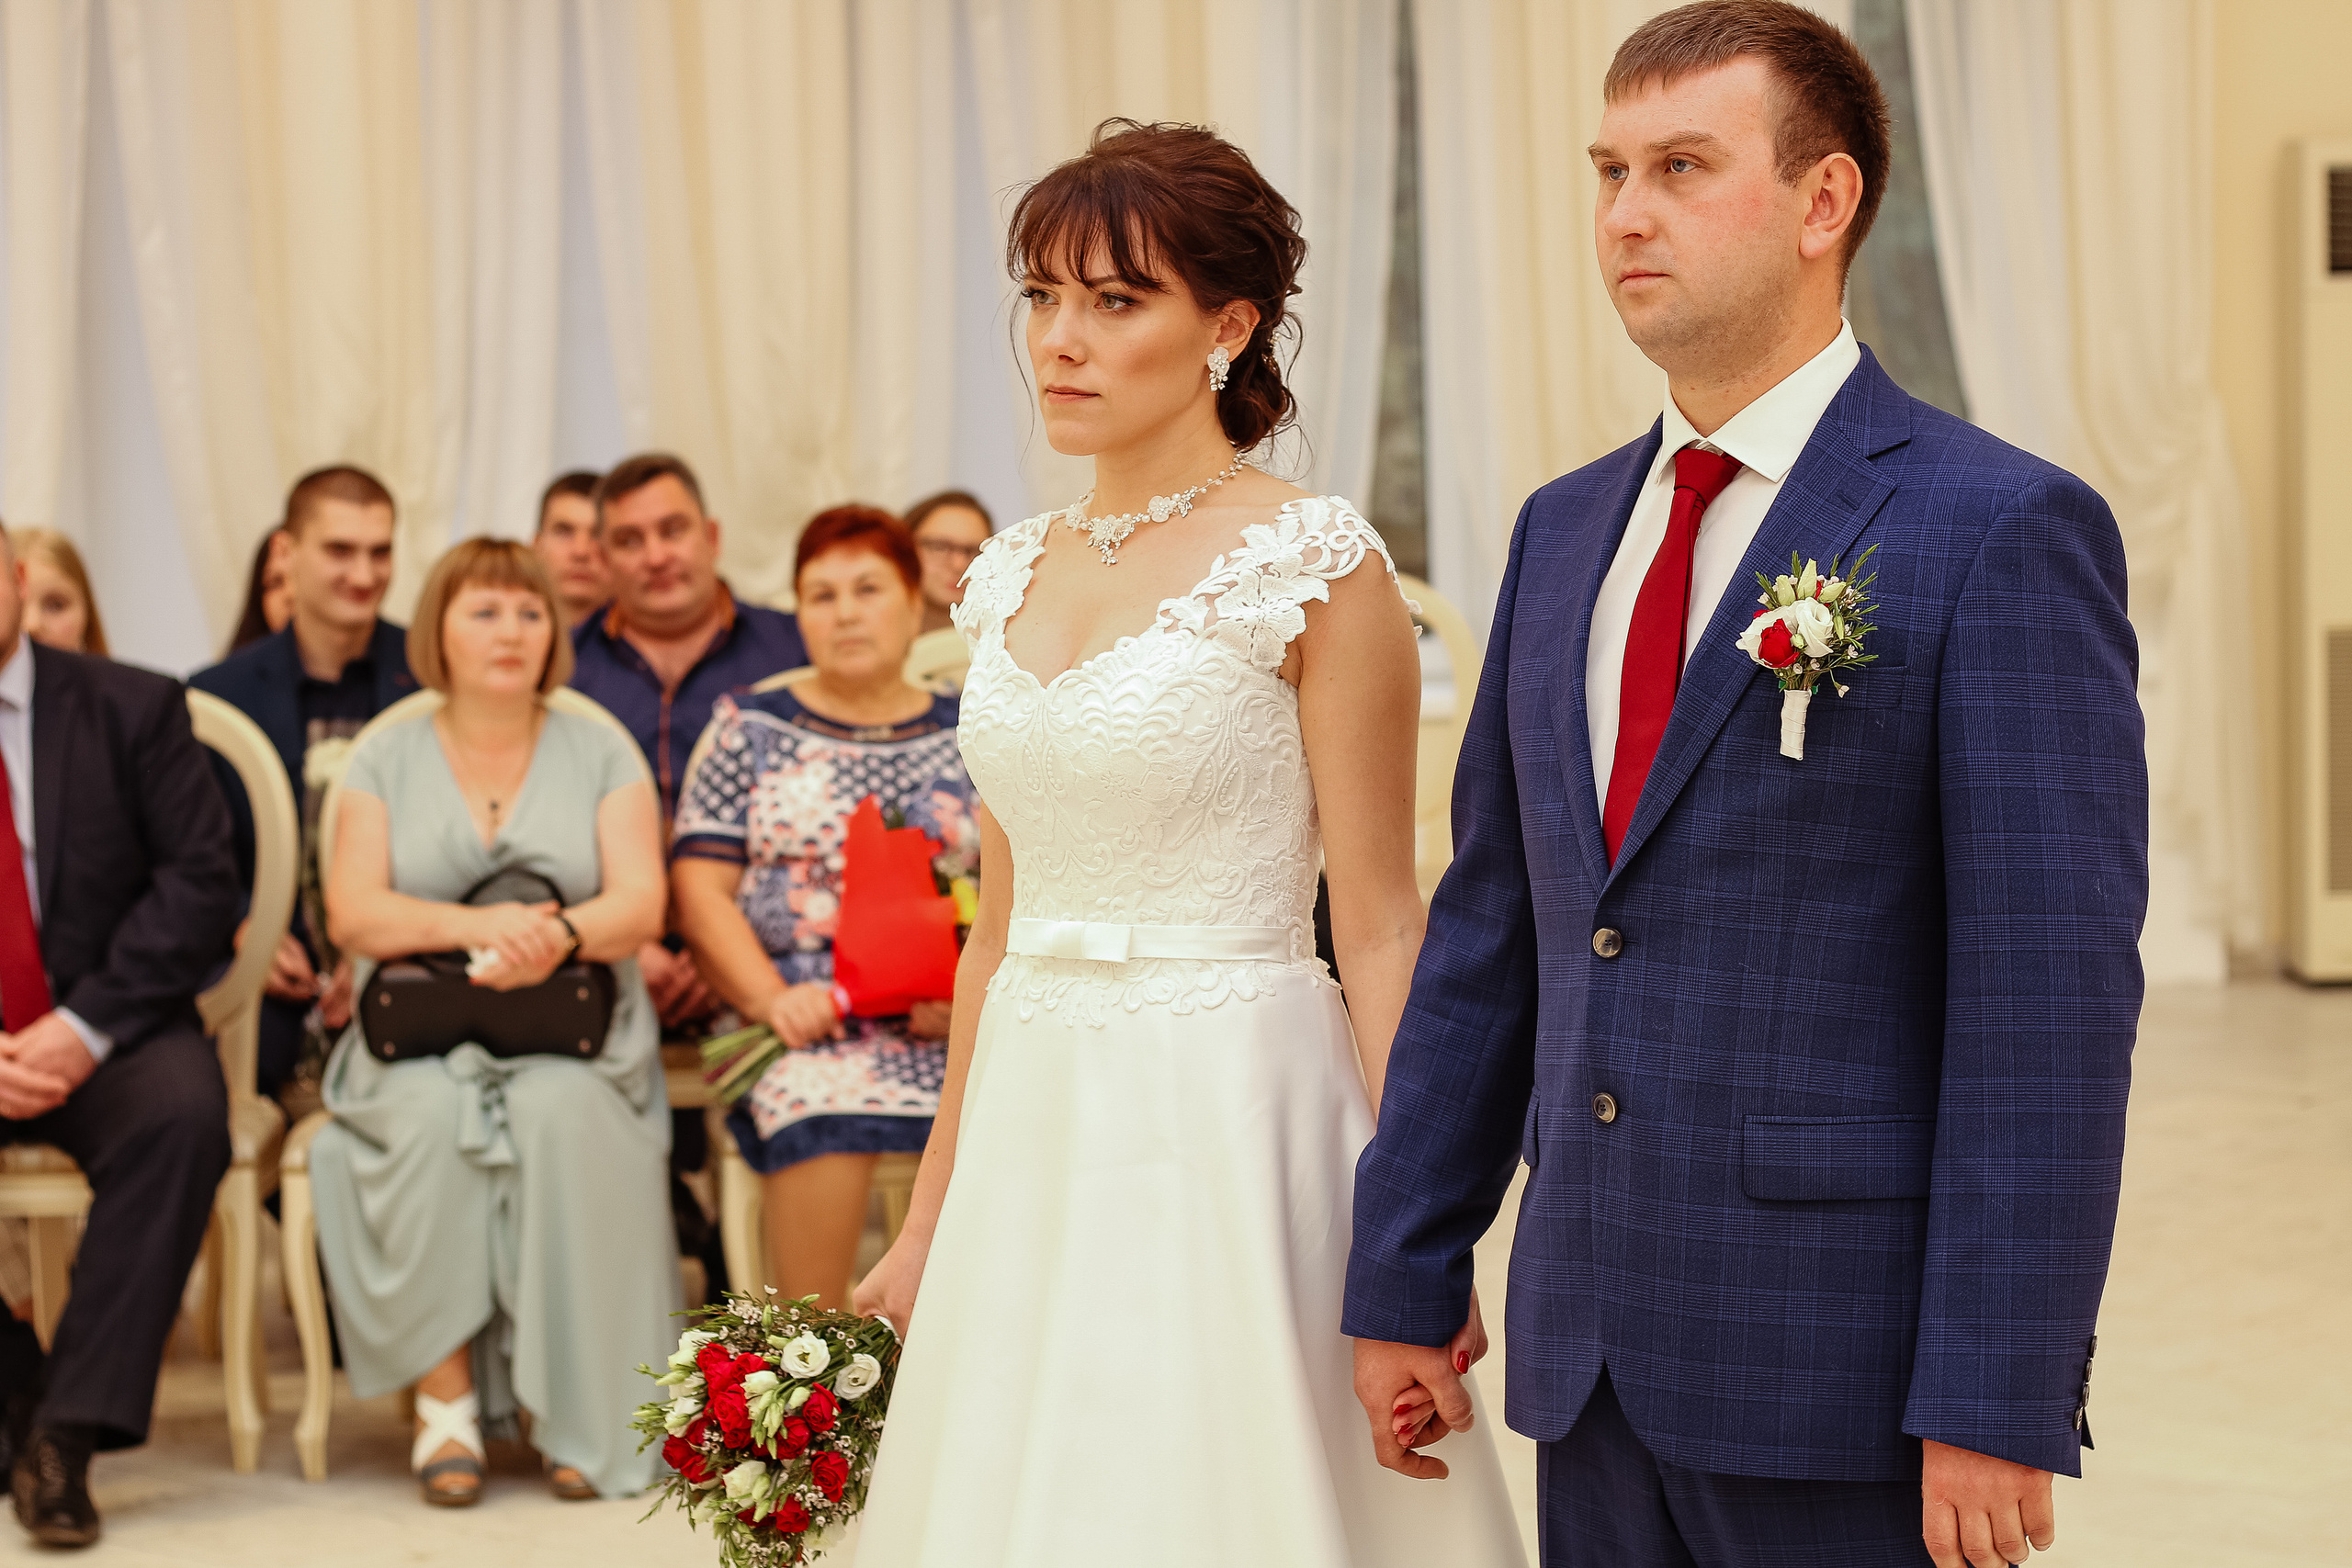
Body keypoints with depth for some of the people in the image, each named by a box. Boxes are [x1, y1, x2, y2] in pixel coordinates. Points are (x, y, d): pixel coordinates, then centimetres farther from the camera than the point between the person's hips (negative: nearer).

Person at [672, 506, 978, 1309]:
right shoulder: (751, 729, 14)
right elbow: (700, 887, 7)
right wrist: (770, 998, -9)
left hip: (940, 1026, 1)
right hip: (801, 1025, -1)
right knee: (822, 1111, -32)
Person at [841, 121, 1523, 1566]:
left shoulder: (1317, 565, -8)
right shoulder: (1016, 576, 10)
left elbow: (1380, 928, -8)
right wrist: (929, 1219, 16)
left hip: (1234, 1131, -6)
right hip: (1035, 1136, 6)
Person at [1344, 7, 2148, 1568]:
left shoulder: (2003, 532, -9)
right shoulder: (1565, 530, 12)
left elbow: (2051, 998, -14)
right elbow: (1489, 930, 13)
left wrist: (1998, 1408, -17)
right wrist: (1402, 1280, 10)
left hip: (1846, 1378, -6)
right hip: (1591, 1357, 6)